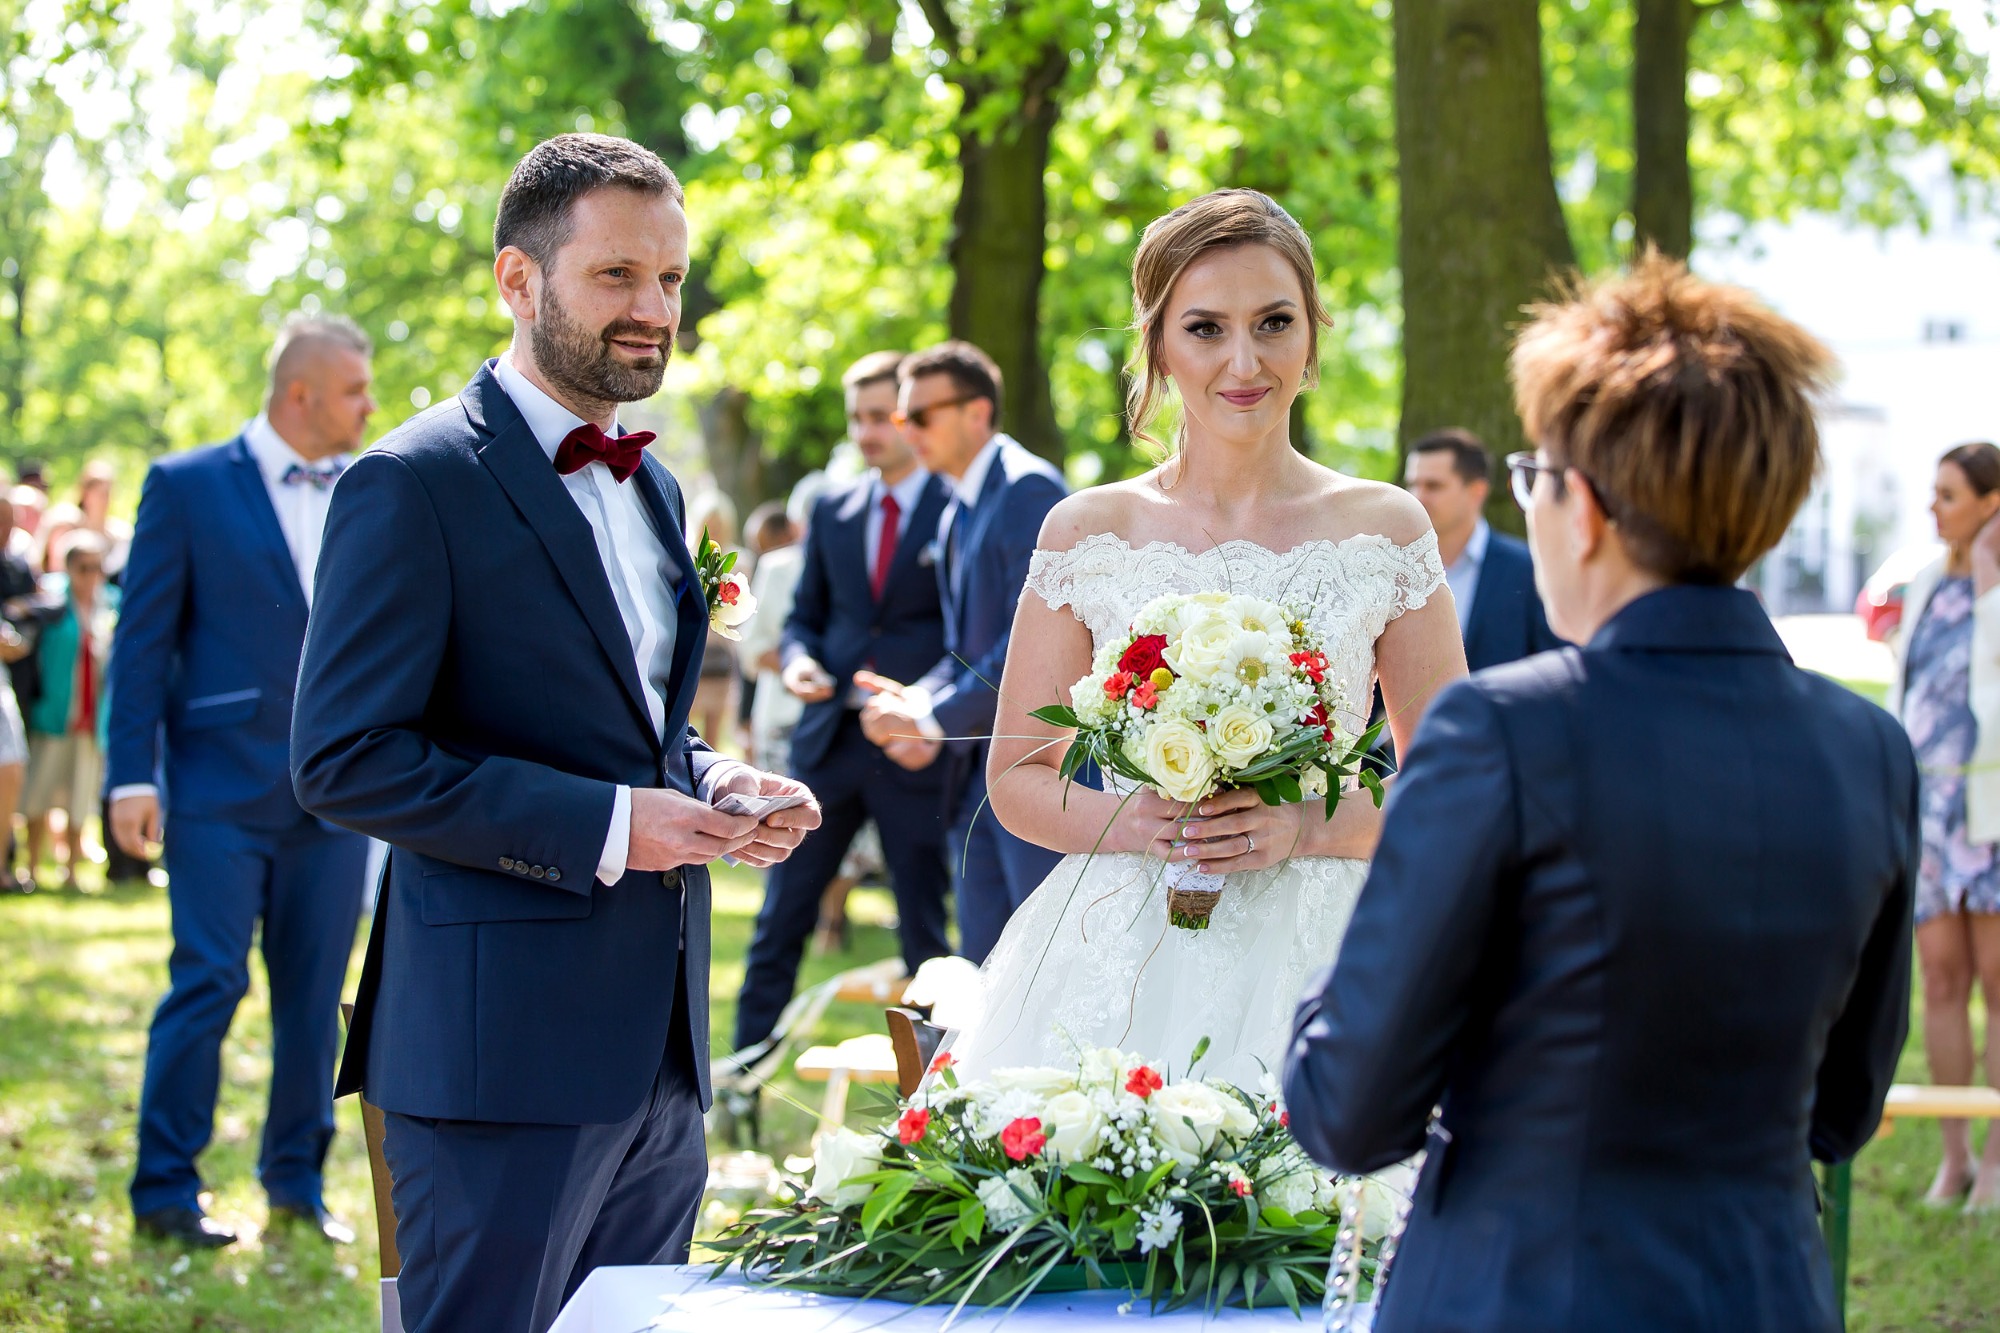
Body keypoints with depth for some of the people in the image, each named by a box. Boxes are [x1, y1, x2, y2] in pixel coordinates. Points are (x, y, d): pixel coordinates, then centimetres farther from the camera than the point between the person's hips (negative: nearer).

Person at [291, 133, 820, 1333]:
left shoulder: (652, 488, 17)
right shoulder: (415, 484, -10)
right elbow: (343, 760, -16)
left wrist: (711, 785, 5)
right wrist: (602, 826, -19)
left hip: (660, 1050, 8)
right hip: (504, 1043, -8)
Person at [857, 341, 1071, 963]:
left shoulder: (1028, 489, -13)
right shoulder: (958, 513, 17)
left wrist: (937, 717, -17)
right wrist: (916, 700, -1)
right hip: (977, 769, 9)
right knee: (985, 962, 10)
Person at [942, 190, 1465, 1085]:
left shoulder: (1385, 530, 4)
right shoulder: (1087, 533, 4)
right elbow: (1016, 776, 8)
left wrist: (1304, 826, -12)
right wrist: (1134, 824, -12)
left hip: (1309, 968, 0)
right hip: (1120, 968, 0)